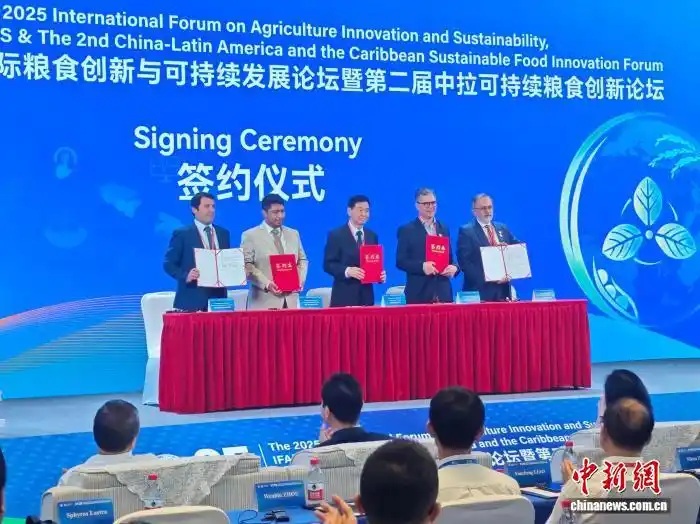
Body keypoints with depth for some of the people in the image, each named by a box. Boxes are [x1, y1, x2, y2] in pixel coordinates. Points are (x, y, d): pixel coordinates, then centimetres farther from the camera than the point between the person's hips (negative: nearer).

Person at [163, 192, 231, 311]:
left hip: (218, 297, 4)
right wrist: (185, 276, -19)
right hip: (192, 300, -4)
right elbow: (168, 263, -2)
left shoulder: (224, 233, 15)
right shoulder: (181, 233, 0)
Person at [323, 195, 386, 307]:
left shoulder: (372, 236, 14)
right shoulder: (336, 235, -2)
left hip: (366, 296, 5)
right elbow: (328, 264, -6)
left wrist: (380, 274, -4)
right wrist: (347, 271, -22)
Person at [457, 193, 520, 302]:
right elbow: (464, 262, -8)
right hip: (480, 291, -4)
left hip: (504, 290, 4)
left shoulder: (503, 229, 14)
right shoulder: (466, 231, -1)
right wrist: (486, 278, -17)